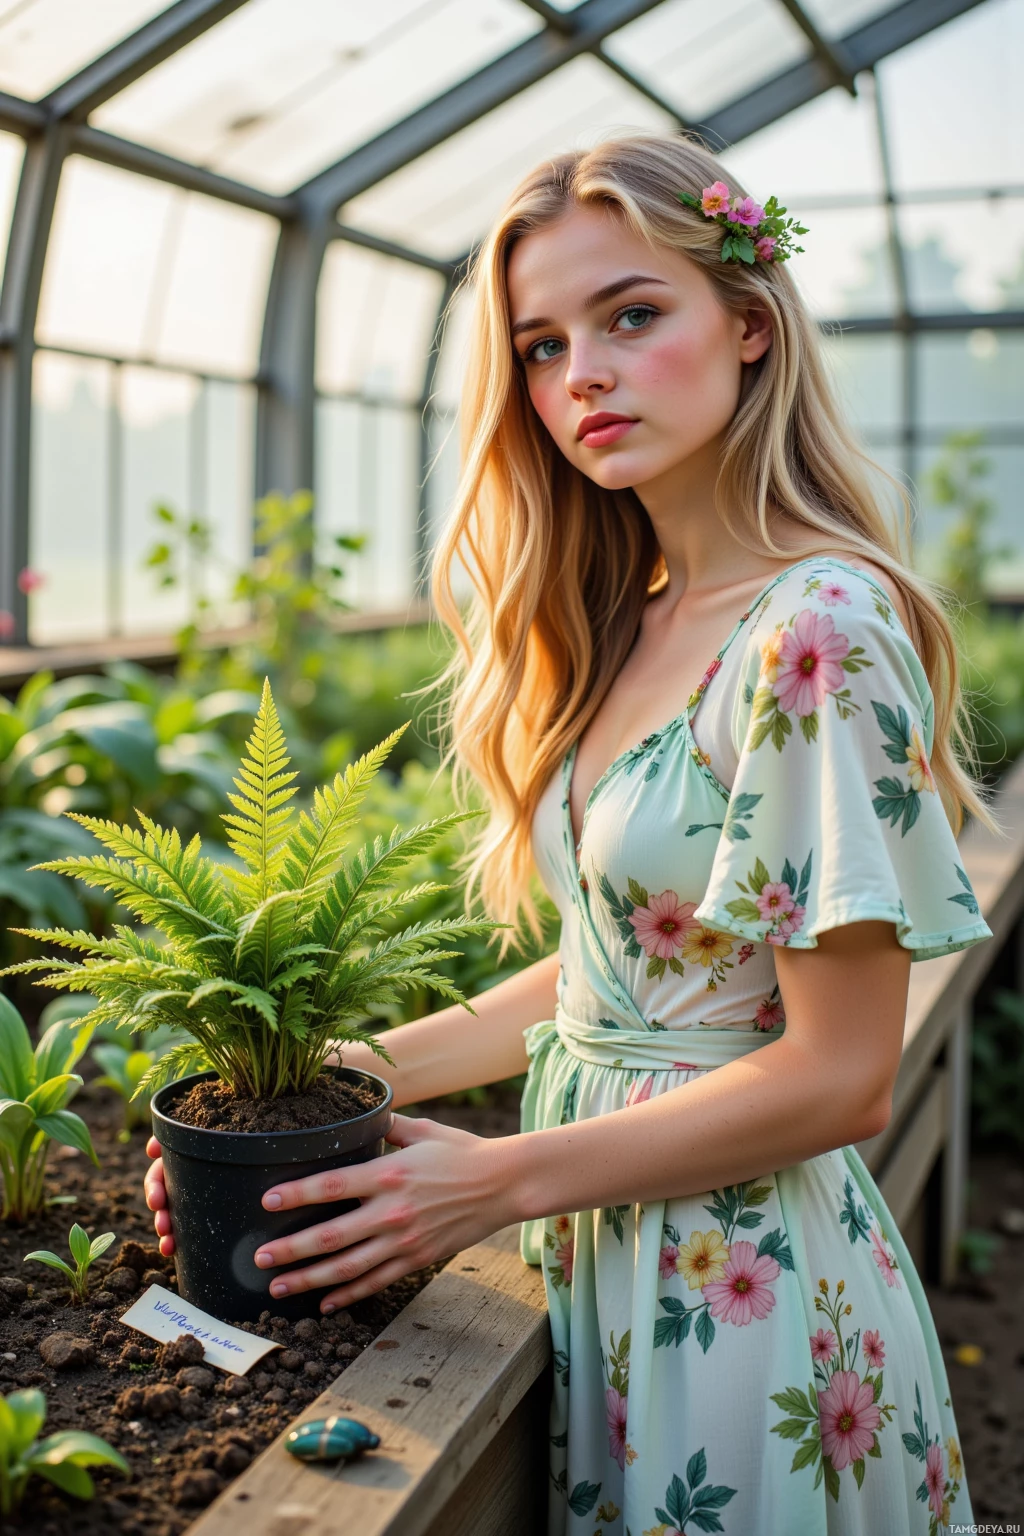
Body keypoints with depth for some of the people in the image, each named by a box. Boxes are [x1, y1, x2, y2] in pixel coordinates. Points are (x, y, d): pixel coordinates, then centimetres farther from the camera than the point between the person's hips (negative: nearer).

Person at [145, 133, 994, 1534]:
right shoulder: (622, 626, 4)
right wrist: (366, 1070, -1)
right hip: (602, 1243, 7)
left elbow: (838, 1078, -21)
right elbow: (621, 961, 7)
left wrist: (498, 1181, -17)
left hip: (737, 1273, -7)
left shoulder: (820, 631, -22)